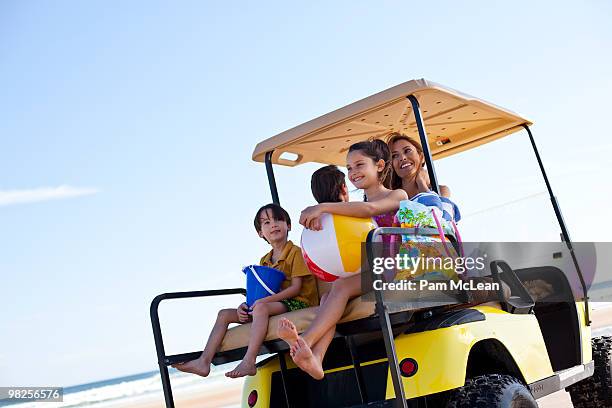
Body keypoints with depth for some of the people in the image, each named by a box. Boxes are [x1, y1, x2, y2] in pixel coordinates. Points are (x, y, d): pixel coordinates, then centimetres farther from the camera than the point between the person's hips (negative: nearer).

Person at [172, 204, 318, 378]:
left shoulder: (296, 252, -3)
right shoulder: (264, 261, 20)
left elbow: (296, 287, -13)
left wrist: (265, 300, -22)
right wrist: (245, 305, -6)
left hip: (297, 303, -8)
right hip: (273, 303, 8)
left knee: (261, 308, -39)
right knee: (224, 314, -1)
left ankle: (248, 362, -48)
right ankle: (204, 361, -13)